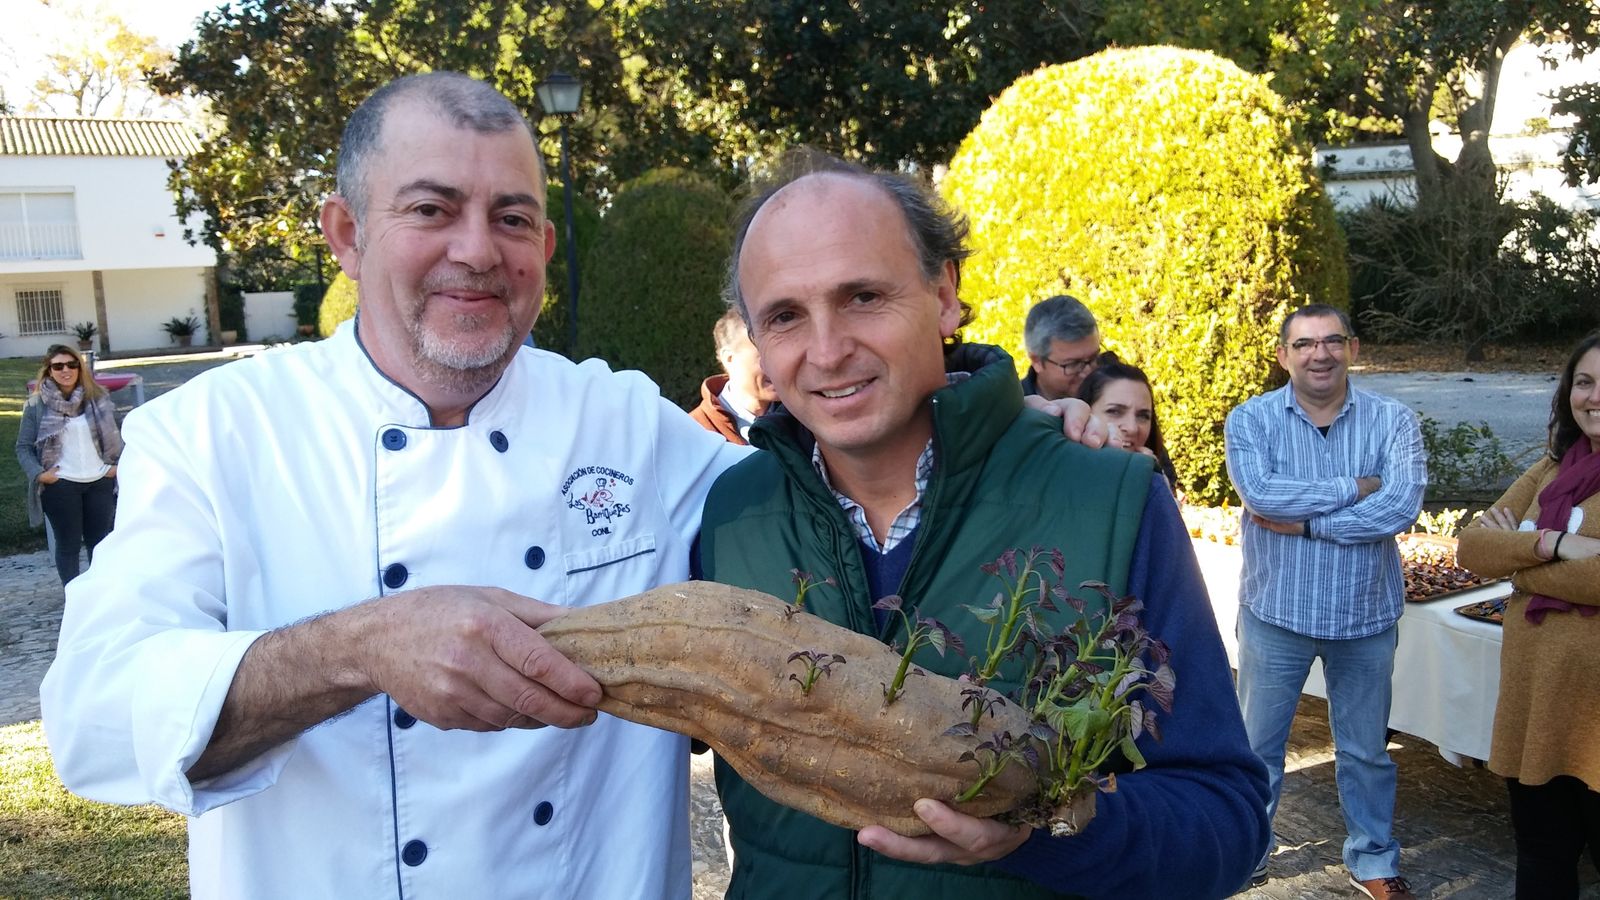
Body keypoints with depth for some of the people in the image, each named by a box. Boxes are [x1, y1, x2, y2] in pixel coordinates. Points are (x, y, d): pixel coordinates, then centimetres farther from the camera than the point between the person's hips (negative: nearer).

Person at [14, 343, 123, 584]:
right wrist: (38, 474, -14)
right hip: (60, 485, -2)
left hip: (100, 482, 3)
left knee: (100, 541, 12)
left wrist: (119, 464, 0)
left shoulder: (98, 397, 4)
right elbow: (23, 446, -1)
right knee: (68, 544, 5)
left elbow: (114, 435, 11)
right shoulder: (37, 403, -3)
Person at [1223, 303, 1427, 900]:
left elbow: (1402, 507, -20)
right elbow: (1259, 493, -24)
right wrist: (1353, 489, -19)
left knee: (1366, 750, 17)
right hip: (1275, 611, -1)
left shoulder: (1392, 421, -5)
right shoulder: (1251, 420, -7)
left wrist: (1304, 520, -22)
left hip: (1365, 615, 1)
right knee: (1257, 745, 14)